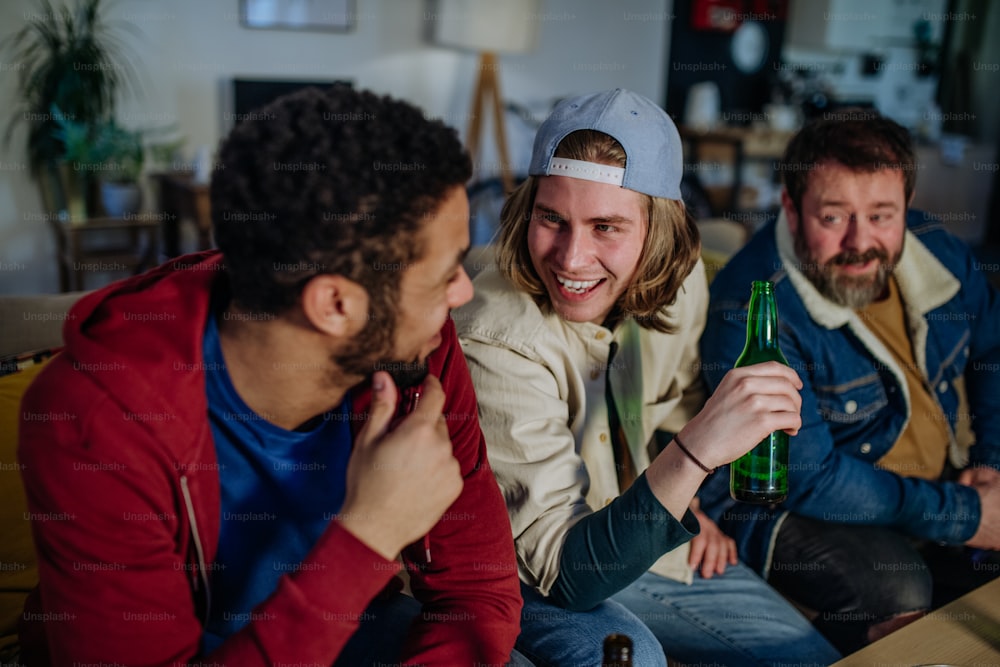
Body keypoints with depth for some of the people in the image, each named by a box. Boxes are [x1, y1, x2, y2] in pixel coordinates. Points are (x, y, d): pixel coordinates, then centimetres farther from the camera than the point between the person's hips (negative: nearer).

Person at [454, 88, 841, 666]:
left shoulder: (678, 277, -11)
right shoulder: (496, 341, -32)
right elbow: (563, 571, -33)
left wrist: (689, 503, 3)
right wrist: (695, 454, -46)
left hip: (637, 538, 6)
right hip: (527, 578, -6)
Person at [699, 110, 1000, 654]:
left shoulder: (935, 250, -4)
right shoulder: (751, 309, -27)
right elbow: (808, 479, -26)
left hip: (941, 487, 7)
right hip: (789, 509, -7)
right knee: (898, 593, -30)